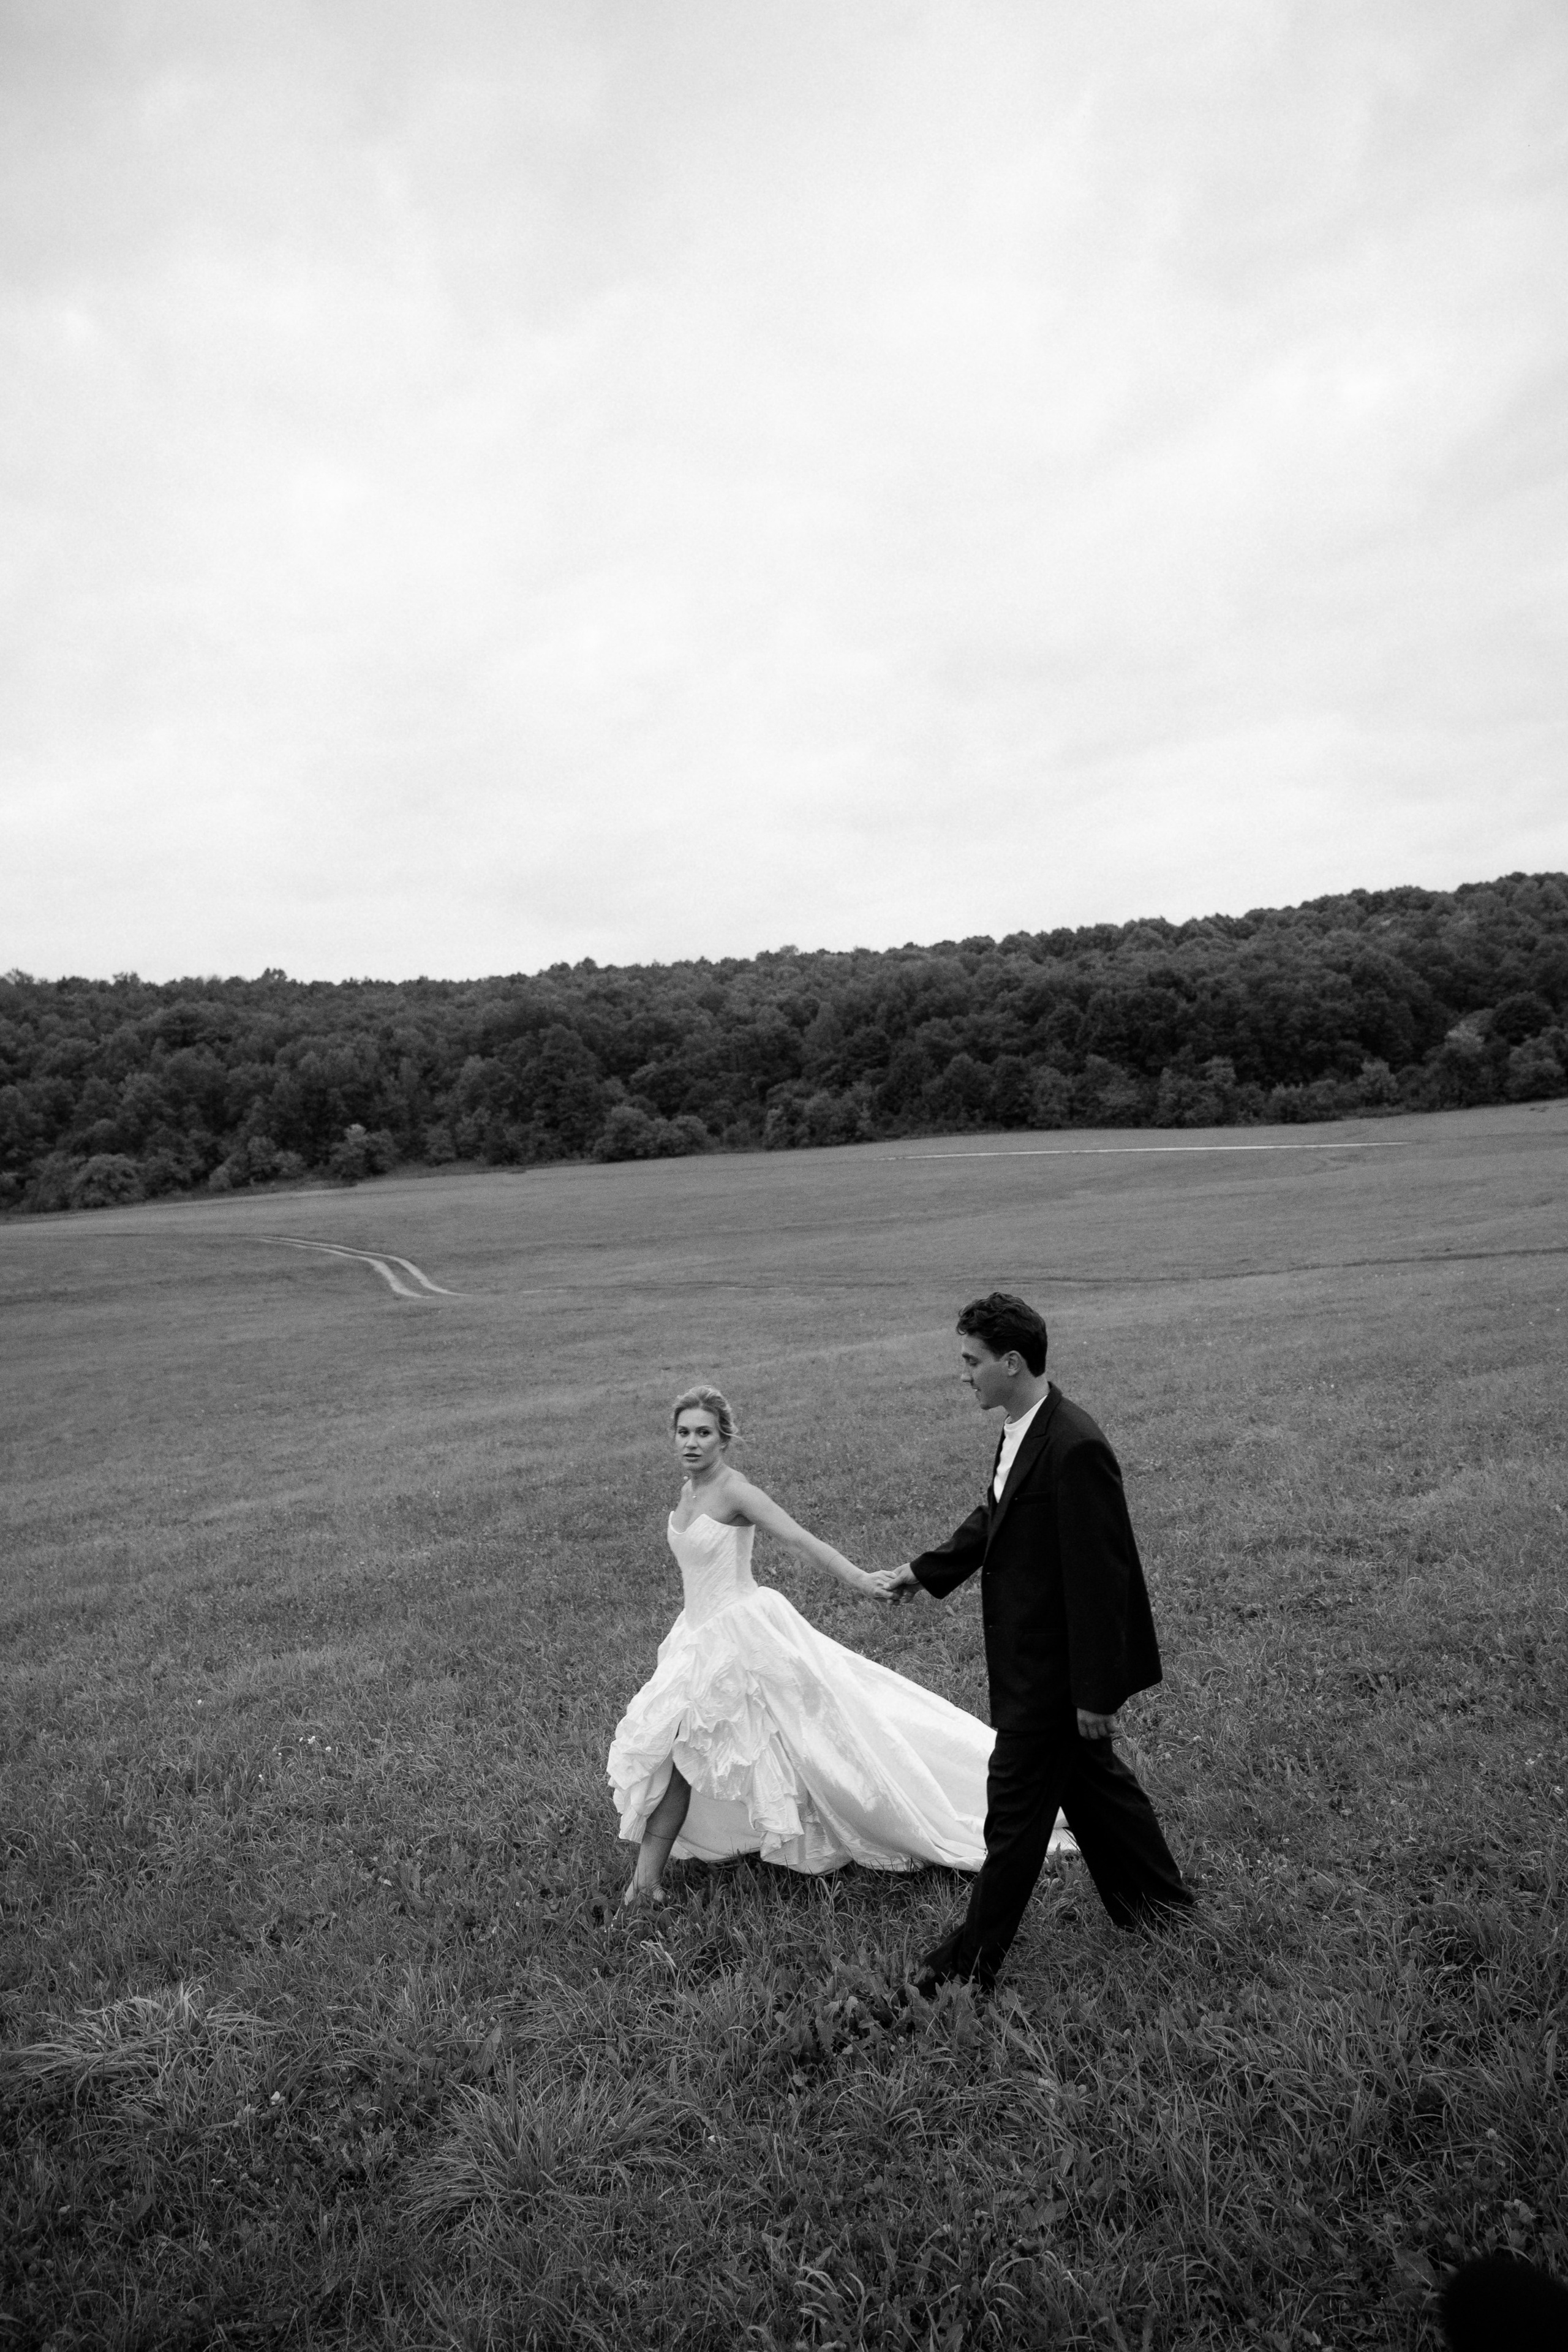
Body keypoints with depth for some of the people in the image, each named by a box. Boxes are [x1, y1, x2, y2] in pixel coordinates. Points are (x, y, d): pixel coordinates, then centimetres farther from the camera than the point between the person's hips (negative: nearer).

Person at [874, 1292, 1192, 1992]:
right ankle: (1154, 1892, 45)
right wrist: (925, 1570, 17)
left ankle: (973, 1959, 19)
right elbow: (994, 1517, 18)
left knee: (1016, 1805, 4)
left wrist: (1095, 1692, -21)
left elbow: (1099, 1578, -26)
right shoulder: (1020, 1430, 1)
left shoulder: (1075, 1448, -29)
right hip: (1031, 1653, 9)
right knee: (1087, 1773, 25)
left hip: (1052, 1669, -9)